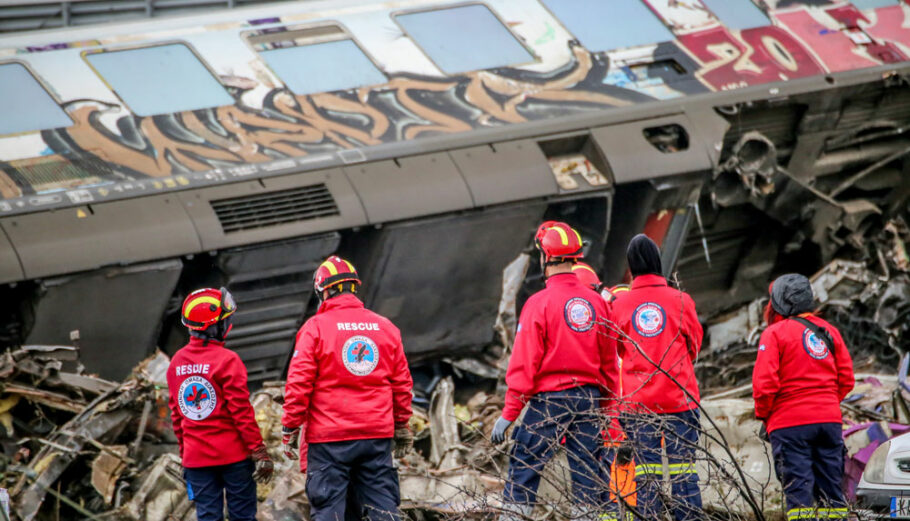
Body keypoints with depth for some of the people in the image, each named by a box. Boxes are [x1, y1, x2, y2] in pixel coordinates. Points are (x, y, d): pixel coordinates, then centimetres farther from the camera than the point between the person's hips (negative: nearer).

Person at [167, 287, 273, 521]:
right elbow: (241, 411, -14)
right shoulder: (227, 360, -14)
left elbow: (176, 414, 12)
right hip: (233, 455, -5)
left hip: (196, 457, 5)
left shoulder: (177, 362, 5)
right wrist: (259, 451, -9)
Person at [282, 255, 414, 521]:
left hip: (329, 439, -4)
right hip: (378, 436, 4)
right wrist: (401, 427, 21)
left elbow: (298, 384, -8)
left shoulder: (315, 328, -5)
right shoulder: (386, 328, 9)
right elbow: (402, 383, 13)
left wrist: (290, 429, -1)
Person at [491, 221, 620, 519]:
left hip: (549, 401, -5)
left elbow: (524, 365, -11)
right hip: (590, 400, 5)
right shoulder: (596, 303, 7)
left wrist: (508, 414, -9)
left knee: (523, 469, -1)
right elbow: (609, 363, 11)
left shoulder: (540, 303, -9)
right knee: (587, 471, 8)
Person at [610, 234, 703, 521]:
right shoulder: (680, 300, -1)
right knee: (683, 469, -1)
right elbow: (694, 346, 12)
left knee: (646, 473, 1)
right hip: (680, 397, -1)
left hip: (638, 399, 1)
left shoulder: (620, 303, 2)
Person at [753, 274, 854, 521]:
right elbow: (846, 379, 12)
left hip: (790, 423, -5)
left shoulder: (775, 333, -5)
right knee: (830, 486, 8)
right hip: (830, 420, 5)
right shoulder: (828, 331, 14)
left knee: (798, 490, -6)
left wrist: (763, 415, 2)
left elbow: (765, 383, -12)